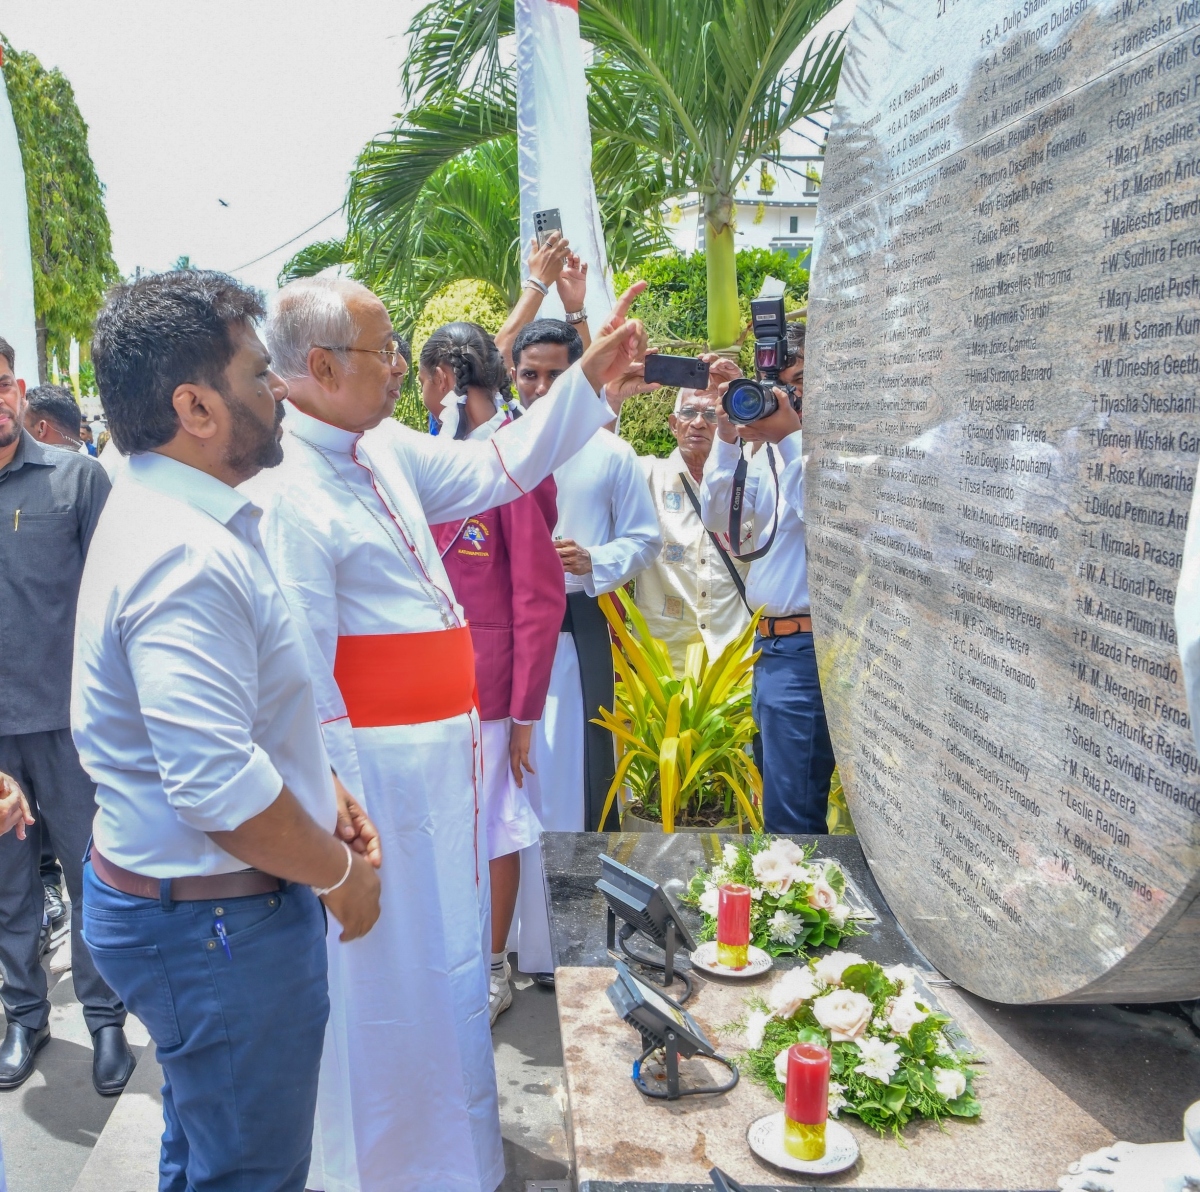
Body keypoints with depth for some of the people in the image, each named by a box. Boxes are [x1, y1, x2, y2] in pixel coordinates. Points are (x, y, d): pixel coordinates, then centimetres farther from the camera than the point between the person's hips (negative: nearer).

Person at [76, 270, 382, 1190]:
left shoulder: (176, 518, 8)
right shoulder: (184, 559, -27)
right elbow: (221, 789, -31)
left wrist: (327, 797, 12)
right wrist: (342, 873, -16)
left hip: (189, 904, 10)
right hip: (219, 922, -10)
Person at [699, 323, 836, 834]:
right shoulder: (770, 451, 15)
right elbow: (720, 518, 6)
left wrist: (790, 436, -20)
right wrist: (728, 435, -4)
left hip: (805, 645, -9)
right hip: (770, 641, 9)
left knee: (789, 819, -4)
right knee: (768, 800, 19)